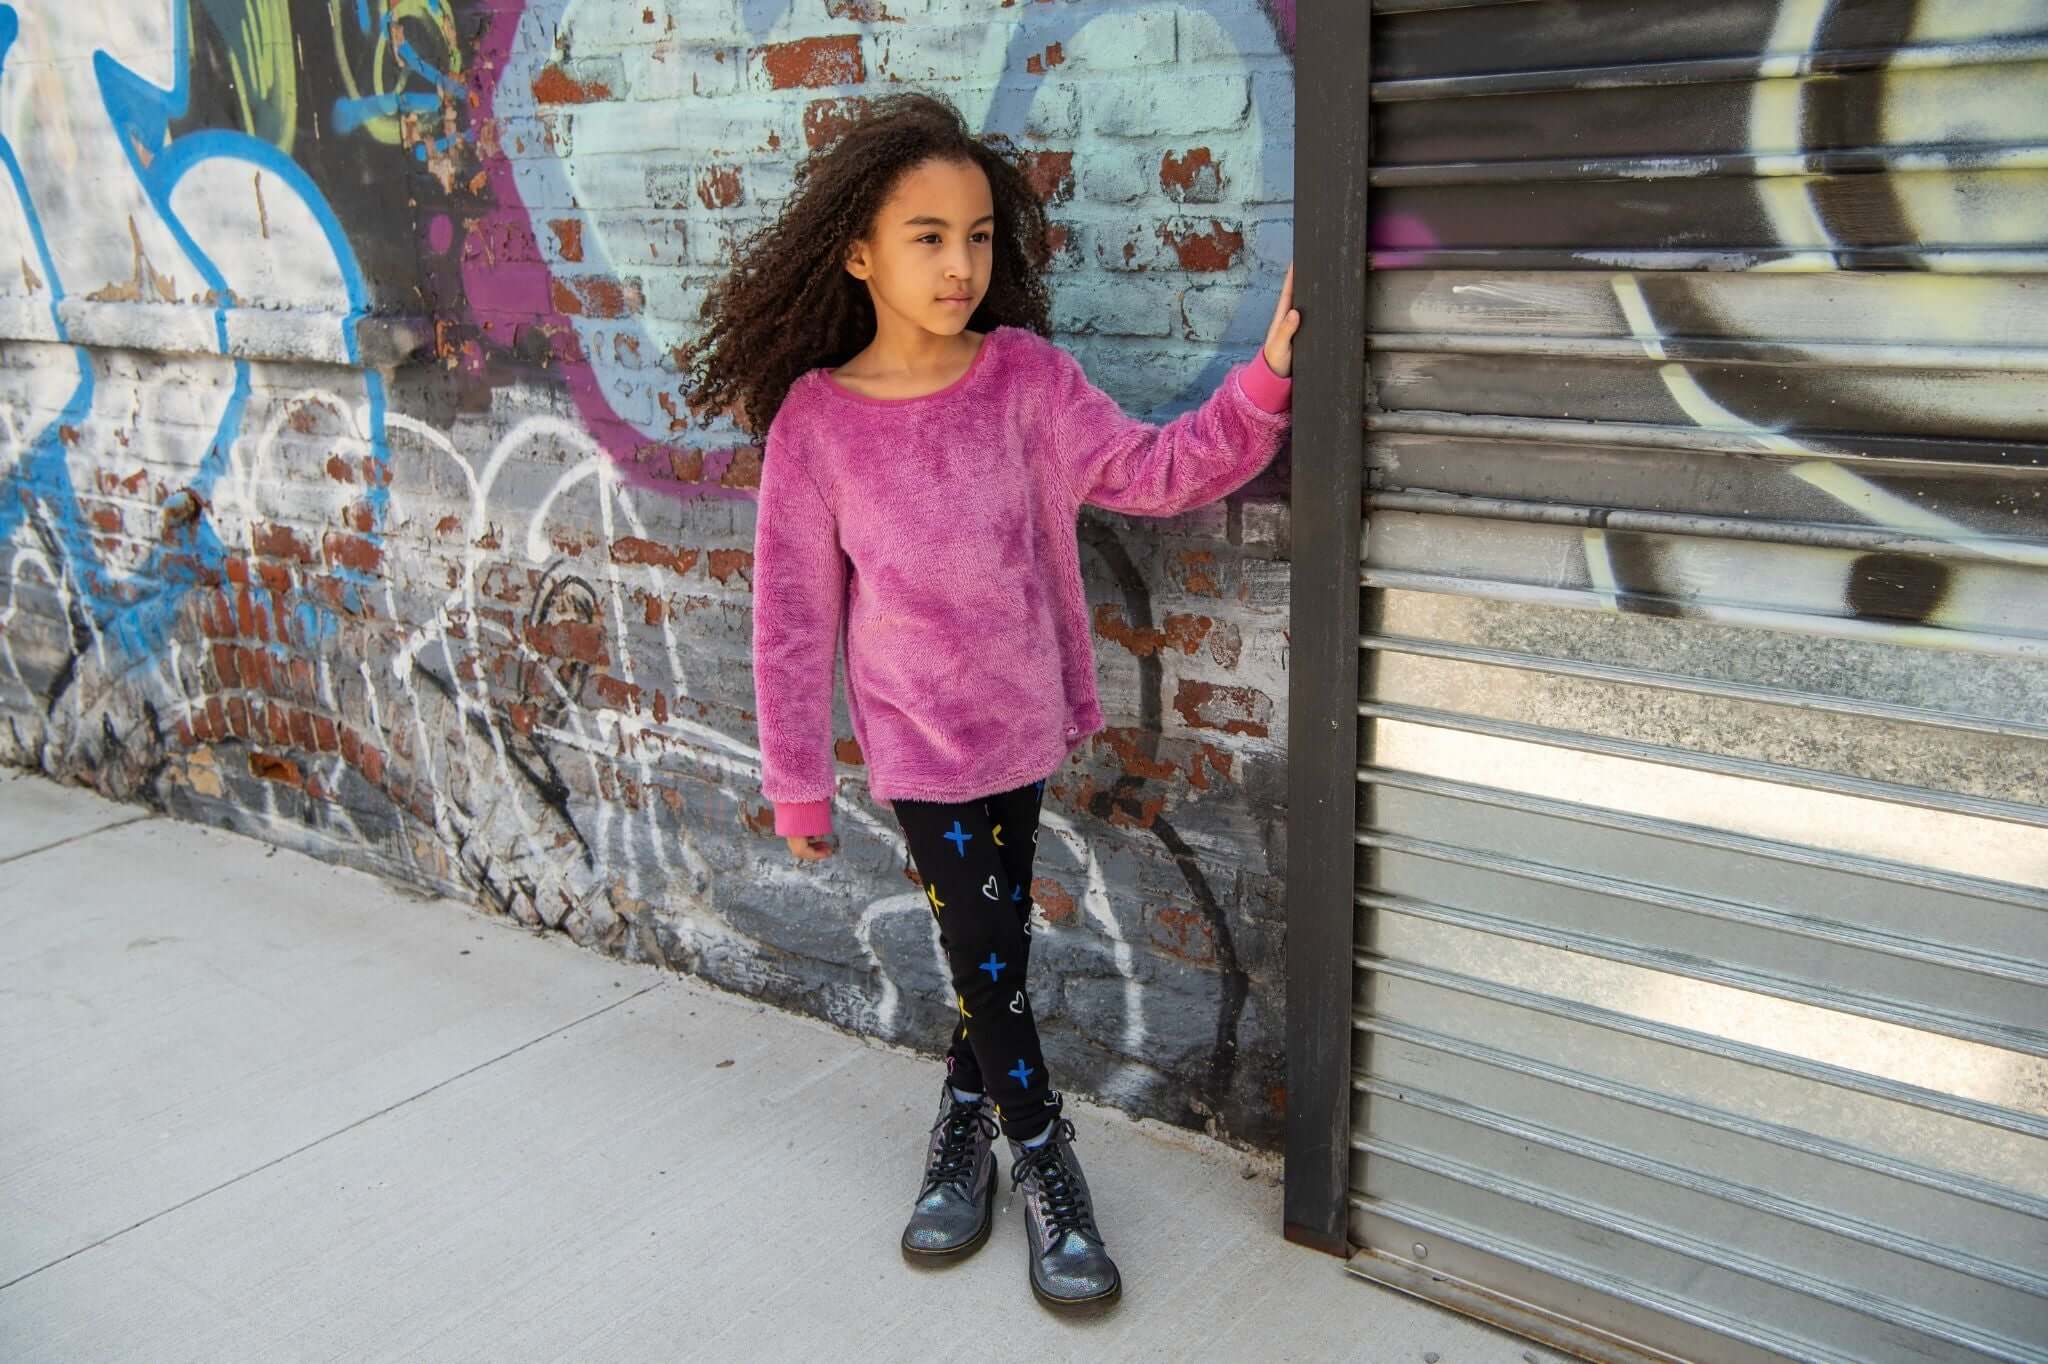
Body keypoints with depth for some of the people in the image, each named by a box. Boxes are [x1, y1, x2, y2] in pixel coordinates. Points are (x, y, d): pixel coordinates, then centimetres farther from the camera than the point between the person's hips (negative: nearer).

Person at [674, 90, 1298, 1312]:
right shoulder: (816, 420, -13)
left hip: (1024, 720, 2)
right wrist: (800, 783, -4)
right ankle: (1045, 1165, 29)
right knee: (985, 959, 6)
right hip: (920, 741, -2)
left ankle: (966, 1122, 41)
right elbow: (793, 617, -7)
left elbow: (1151, 469, -12)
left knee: (996, 944, 16)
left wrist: (1266, 378, -26)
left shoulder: (1026, 375, -7)